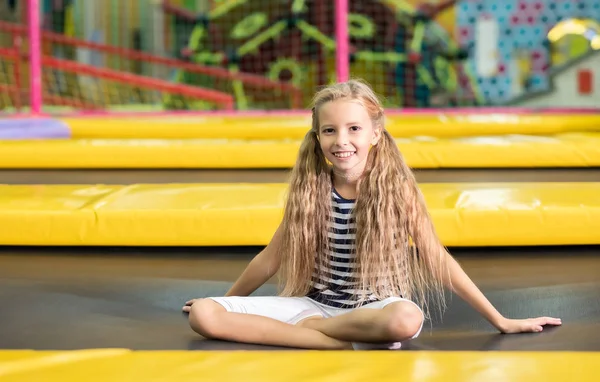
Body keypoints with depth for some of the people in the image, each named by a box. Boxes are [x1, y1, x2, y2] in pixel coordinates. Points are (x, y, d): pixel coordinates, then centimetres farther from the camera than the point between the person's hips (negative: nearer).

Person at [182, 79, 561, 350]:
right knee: (203, 315, -20)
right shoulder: (309, 189, -3)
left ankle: (310, 328, -16)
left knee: (407, 319, -42)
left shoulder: (398, 189, -9)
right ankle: (342, 342, -25)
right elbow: (272, 257, 11)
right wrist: (225, 302, 20)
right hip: (314, 303, 3)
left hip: (372, 310, -3)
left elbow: (439, 260, -2)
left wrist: (501, 320, -1)